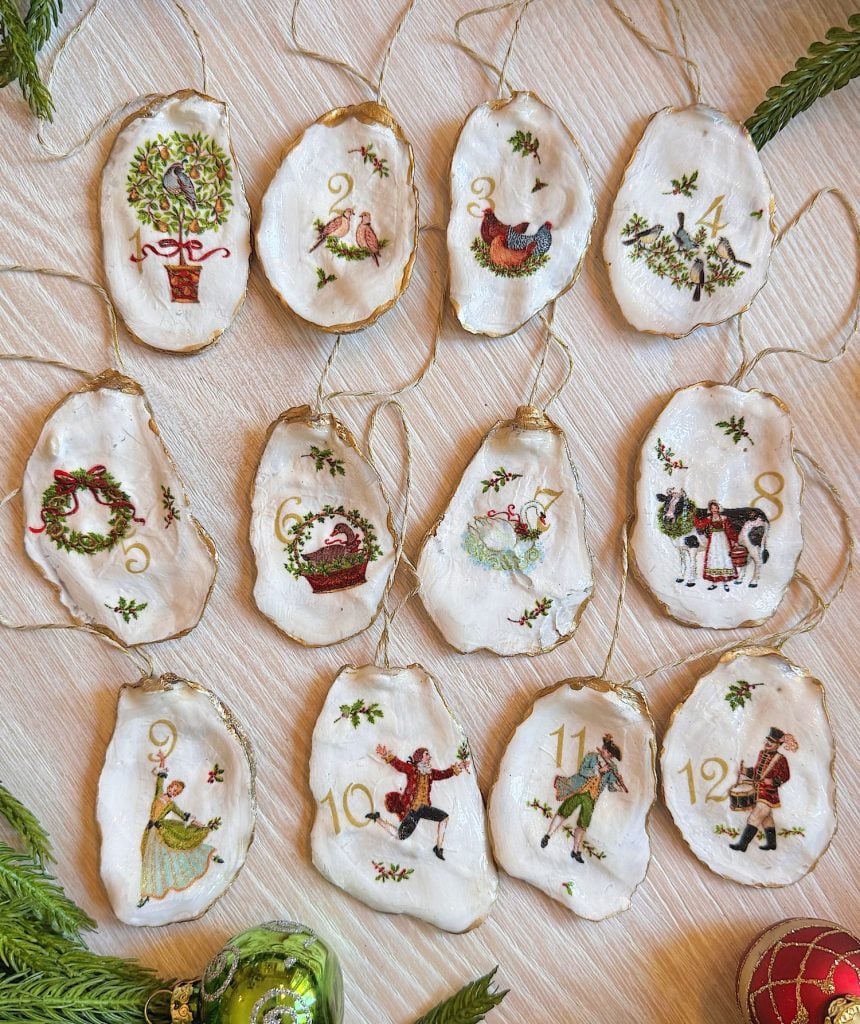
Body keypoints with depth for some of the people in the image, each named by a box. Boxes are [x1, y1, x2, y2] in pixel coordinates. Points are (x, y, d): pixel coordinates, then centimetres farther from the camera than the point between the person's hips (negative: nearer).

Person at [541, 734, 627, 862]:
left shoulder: (612, 767, 9)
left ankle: (576, 851, 16)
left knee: (583, 824, 4)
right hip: (578, 790, -3)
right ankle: (548, 836, -4)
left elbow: (611, 787, 6)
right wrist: (598, 770, -17)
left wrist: (618, 787, -13)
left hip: (591, 797, 3)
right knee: (564, 812, -15)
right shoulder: (592, 756, 0)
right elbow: (582, 771, -13)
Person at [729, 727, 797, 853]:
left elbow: (785, 777, -10)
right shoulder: (762, 753, 6)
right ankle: (771, 843, 34)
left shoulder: (780, 759, -14)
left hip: (769, 794, -7)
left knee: (754, 818, -11)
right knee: (766, 817, 19)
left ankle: (742, 844, -11)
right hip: (758, 793, 7)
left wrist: (772, 781, -25)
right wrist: (746, 771, -2)